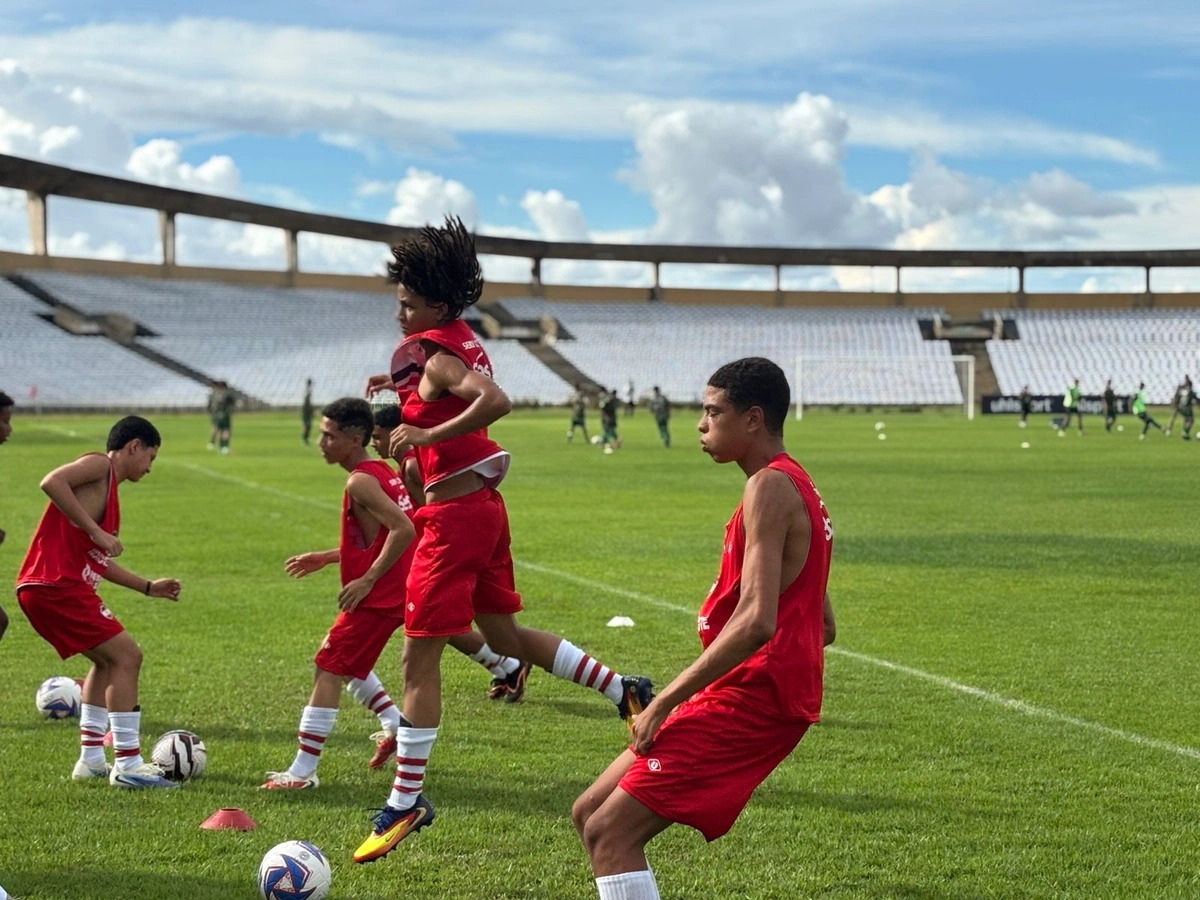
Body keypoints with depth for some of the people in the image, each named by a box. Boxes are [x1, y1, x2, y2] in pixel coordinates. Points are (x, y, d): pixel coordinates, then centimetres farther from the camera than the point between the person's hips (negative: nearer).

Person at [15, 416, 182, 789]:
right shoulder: (99, 465, -3)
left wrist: (148, 586, 32)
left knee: (108, 660, 22)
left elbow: (97, 561, 30)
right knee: (126, 656, -7)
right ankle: (127, 766, -6)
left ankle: (91, 760, 22)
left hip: (41, 589, 10)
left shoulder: (109, 489, 23)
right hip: (56, 586, -10)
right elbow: (51, 482, -23)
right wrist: (96, 531, -21)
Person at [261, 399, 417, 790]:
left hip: (375, 597, -10)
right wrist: (326, 558, 20)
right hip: (393, 594, 10)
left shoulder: (360, 482, -18)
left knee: (327, 671, -6)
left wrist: (368, 578, -22)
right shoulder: (383, 472, 12)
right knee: (347, 664, 26)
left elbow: (403, 530, -28)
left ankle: (302, 771, -5)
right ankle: (394, 725, 26)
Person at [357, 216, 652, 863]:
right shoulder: (462, 341, 10)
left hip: (455, 512, -10)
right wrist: (403, 383, 21)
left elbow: (496, 401, -35)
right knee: (503, 636, 23)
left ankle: (405, 803, -1)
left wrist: (427, 434, -32)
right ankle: (625, 692, 27)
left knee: (419, 657, -5)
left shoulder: (437, 355, -17)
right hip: (482, 506, 10)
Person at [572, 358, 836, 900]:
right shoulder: (796, 486, 19)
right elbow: (824, 627, 23)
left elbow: (757, 621, -25)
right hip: (755, 694, 10)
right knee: (590, 814, 12)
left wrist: (665, 702, -20)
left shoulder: (770, 488, -13)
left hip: (749, 701, -10)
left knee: (611, 834, -14)